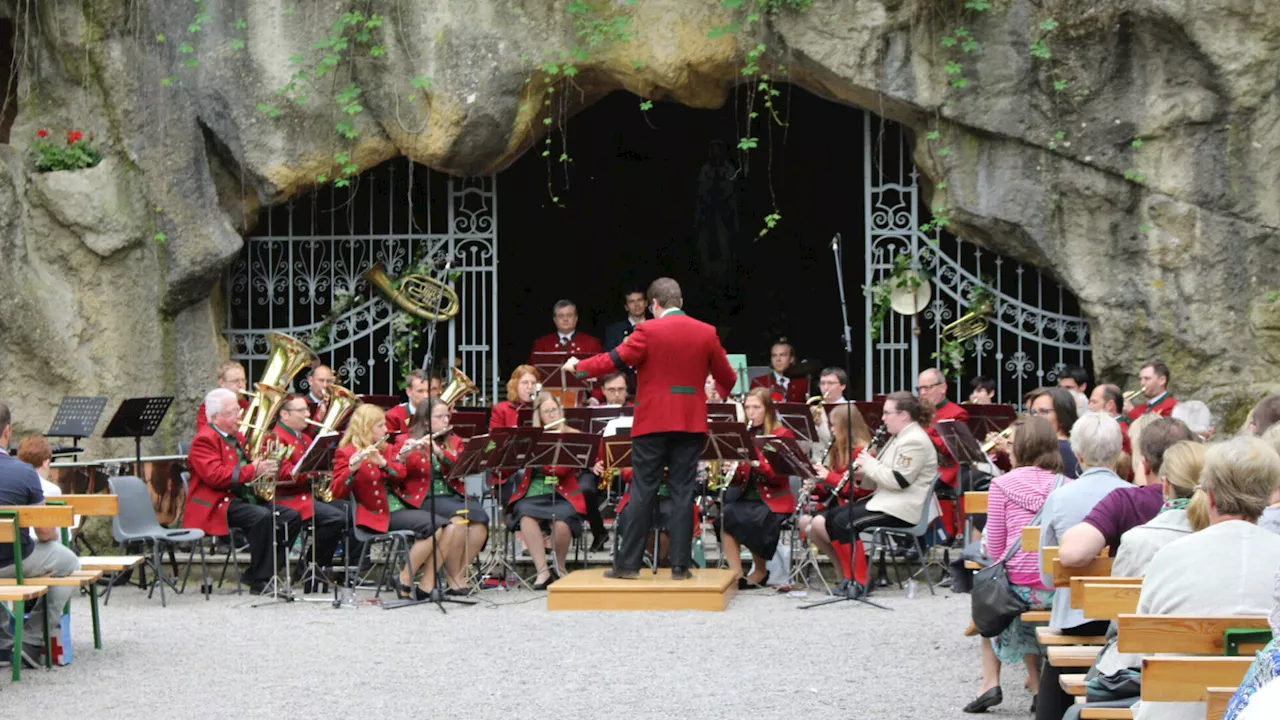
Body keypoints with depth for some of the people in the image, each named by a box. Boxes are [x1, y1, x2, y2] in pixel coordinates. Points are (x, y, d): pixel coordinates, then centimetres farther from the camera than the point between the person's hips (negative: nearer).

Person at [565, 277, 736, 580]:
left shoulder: (649, 331, -8)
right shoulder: (706, 333, 4)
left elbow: (614, 359, -8)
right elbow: (726, 376, 12)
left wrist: (578, 367, 7)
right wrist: (732, 384, 36)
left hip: (653, 421, -3)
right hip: (691, 422, 3)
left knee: (643, 492, 1)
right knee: (683, 491, 4)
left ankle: (628, 562, 4)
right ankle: (680, 564, 2)